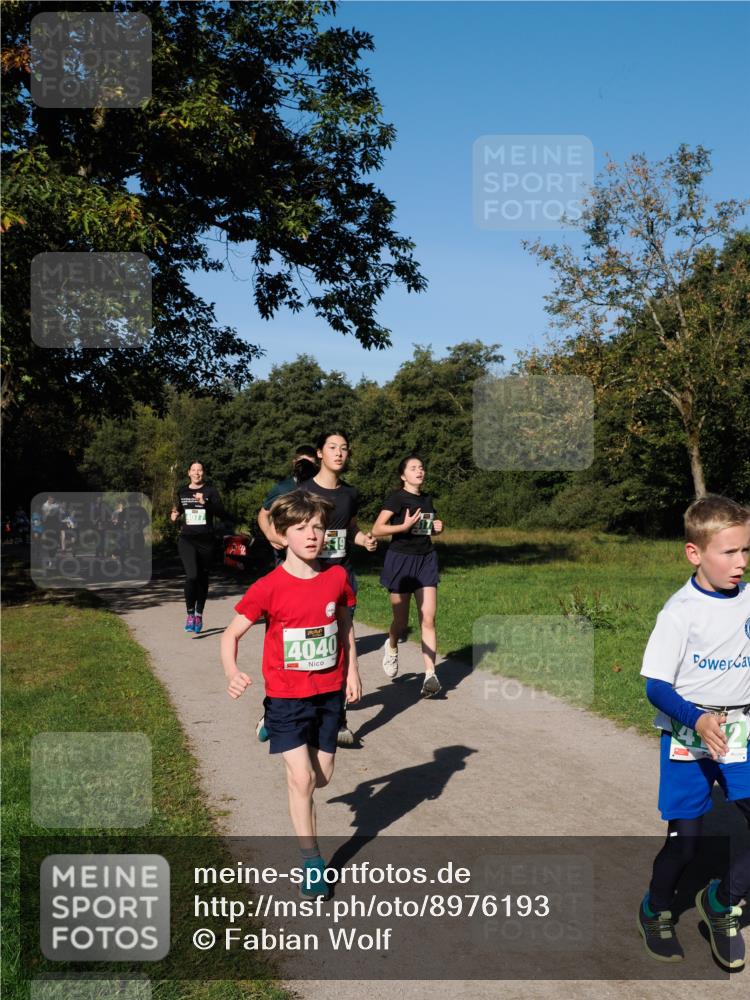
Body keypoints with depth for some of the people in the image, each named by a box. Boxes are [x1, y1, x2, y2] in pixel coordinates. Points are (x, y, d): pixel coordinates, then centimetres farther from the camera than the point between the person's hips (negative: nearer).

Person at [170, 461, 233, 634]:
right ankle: (190, 614, -8)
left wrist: (205, 503, -22)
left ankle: (199, 614, 29)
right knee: (191, 575, -20)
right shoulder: (182, 491, 9)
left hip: (206, 540, 0)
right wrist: (175, 514, 8)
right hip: (187, 540, 0)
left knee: (203, 578, 9)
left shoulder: (211, 491, 0)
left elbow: (222, 513, -10)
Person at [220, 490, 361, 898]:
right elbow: (231, 634, -11)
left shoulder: (337, 577, -5)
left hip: (330, 693, 4)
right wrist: (232, 673, -28)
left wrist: (352, 670, 10)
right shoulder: (269, 588, -16)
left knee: (322, 776, 14)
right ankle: (311, 862, 10)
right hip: (287, 696, -4)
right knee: (302, 778, -7)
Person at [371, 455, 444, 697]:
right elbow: (376, 530, -14)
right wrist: (404, 526, -26)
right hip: (400, 560, -4)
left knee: (428, 620, -6)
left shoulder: (427, 500, 11)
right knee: (401, 621, 6)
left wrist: (437, 528, 4)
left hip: (426, 560, 5)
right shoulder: (397, 498, -8)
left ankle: (430, 674, -5)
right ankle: (391, 647, 39)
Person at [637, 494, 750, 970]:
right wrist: (697, 720, -30)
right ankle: (656, 912, 33)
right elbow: (656, 686, -16)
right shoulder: (680, 613, -16)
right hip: (688, 739, -4)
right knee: (685, 840, 5)